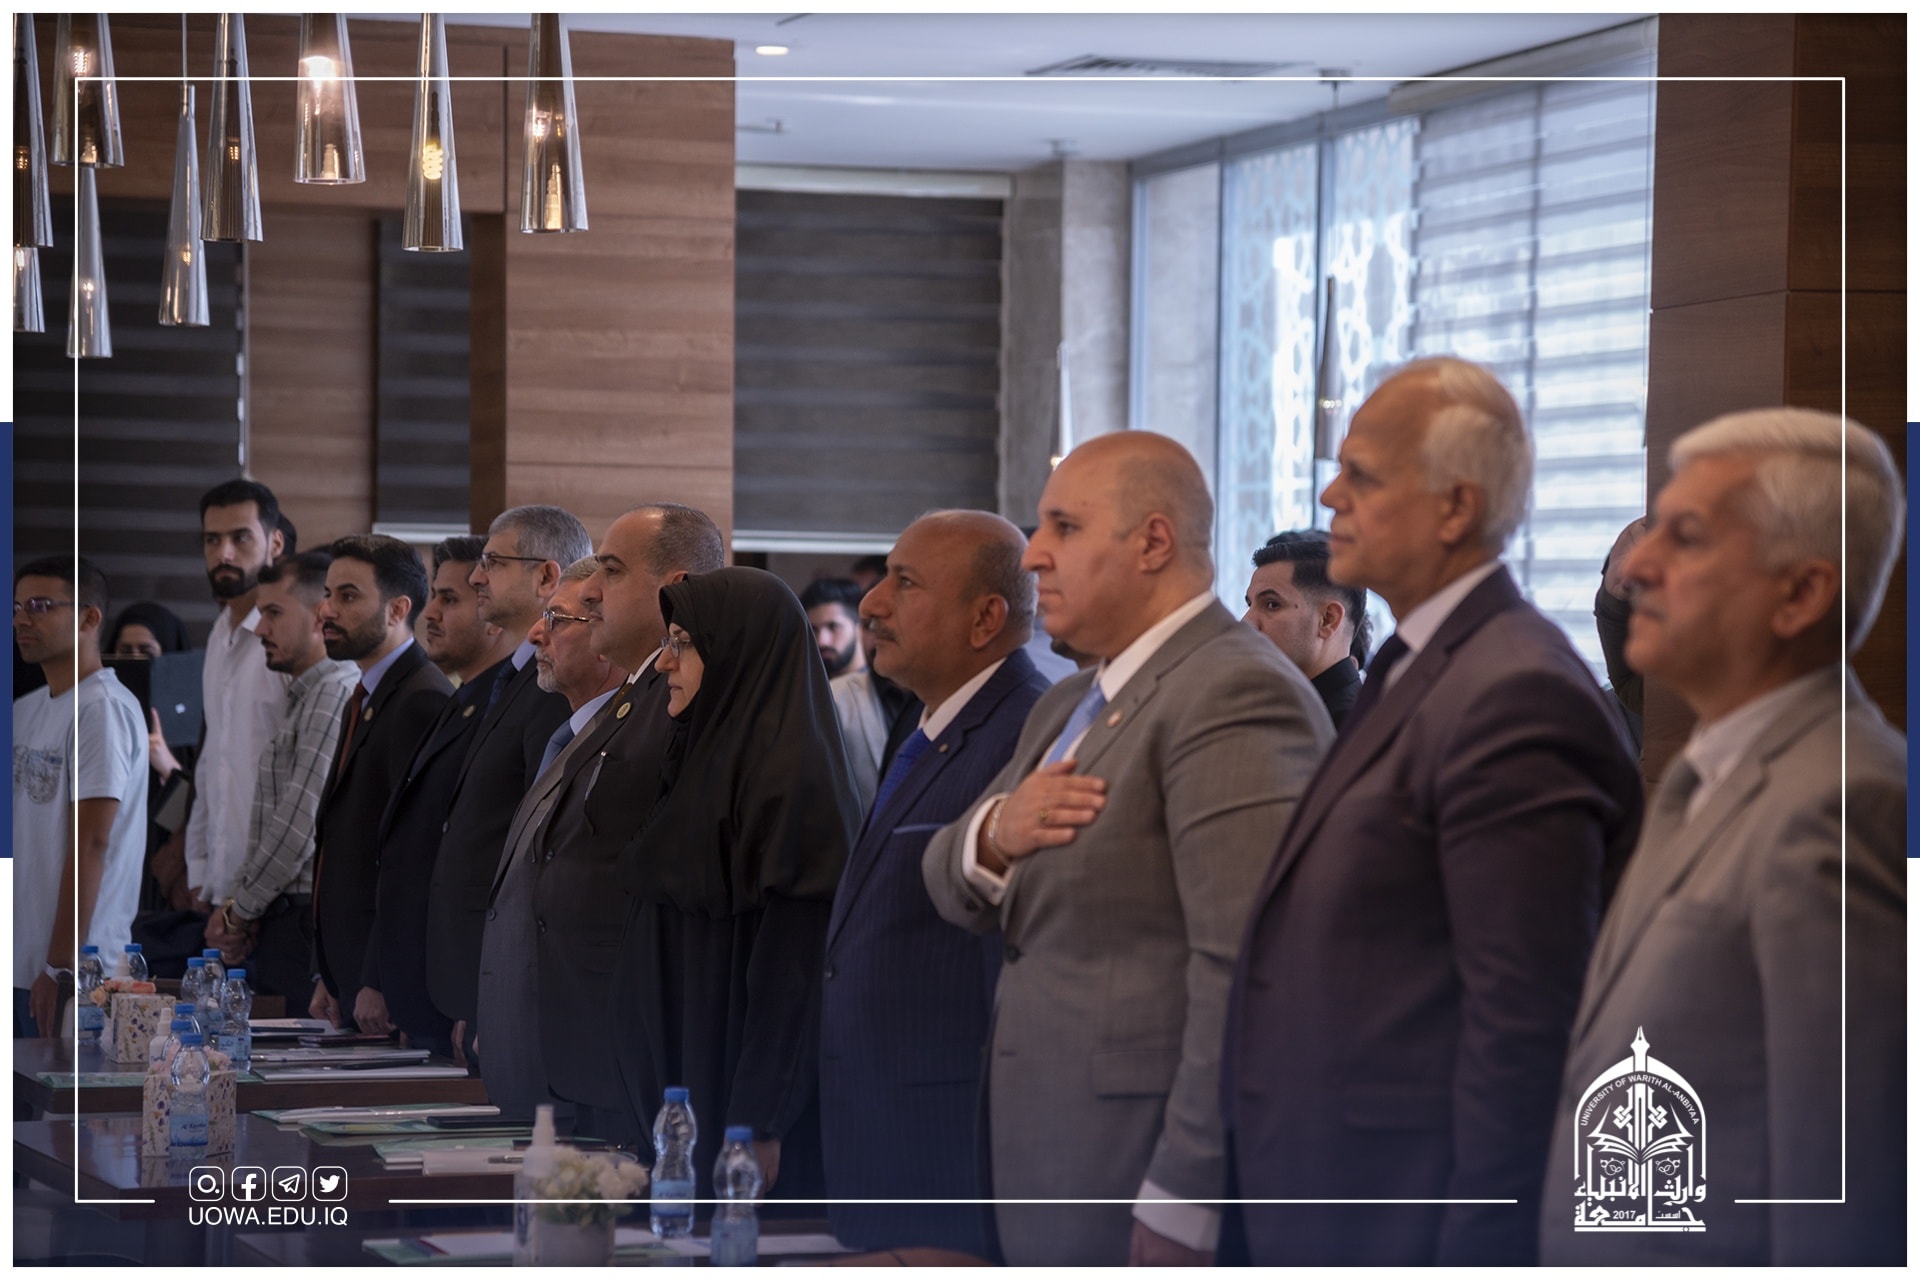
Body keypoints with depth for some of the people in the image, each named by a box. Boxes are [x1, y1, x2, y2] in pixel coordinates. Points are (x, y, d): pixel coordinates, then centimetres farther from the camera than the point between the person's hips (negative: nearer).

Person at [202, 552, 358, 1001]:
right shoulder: (306, 697, 21)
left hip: (308, 927, -9)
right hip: (278, 926, 9)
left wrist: (240, 910, -7)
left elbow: (299, 828, -18)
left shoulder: (336, 692, -11)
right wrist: (240, 908, 8)